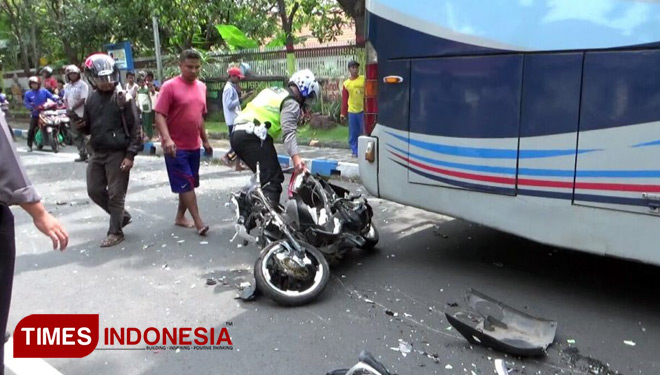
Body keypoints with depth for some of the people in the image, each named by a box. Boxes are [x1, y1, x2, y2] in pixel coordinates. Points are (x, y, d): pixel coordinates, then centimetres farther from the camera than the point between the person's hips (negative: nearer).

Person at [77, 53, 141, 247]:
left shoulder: (123, 98, -9)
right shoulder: (91, 98, 9)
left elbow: (134, 128, -11)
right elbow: (89, 128, 17)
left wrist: (130, 155, -17)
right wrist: (81, 125, -8)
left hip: (118, 153, -7)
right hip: (97, 153, 7)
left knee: (116, 194, 0)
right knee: (95, 191, 12)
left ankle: (115, 232, 13)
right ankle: (122, 215, 31)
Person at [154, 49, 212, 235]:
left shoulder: (201, 87, 9)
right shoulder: (170, 86, -11)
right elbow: (159, 115, -15)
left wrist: (205, 140, 19)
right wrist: (166, 139, -28)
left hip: (194, 146, 7)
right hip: (175, 147, -7)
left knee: (190, 184, 13)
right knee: (186, 184, -5)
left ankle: (180, 217, 27)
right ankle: (198, 222, 0)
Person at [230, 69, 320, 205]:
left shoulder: (272, 91, 26)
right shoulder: (291, 103, -3)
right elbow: (288, 132, -19)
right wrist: (296, 157, -29)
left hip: (237, 133, 9)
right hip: (253, 137, -9)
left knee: (264, 177, 22)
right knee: (273, 180, -11)